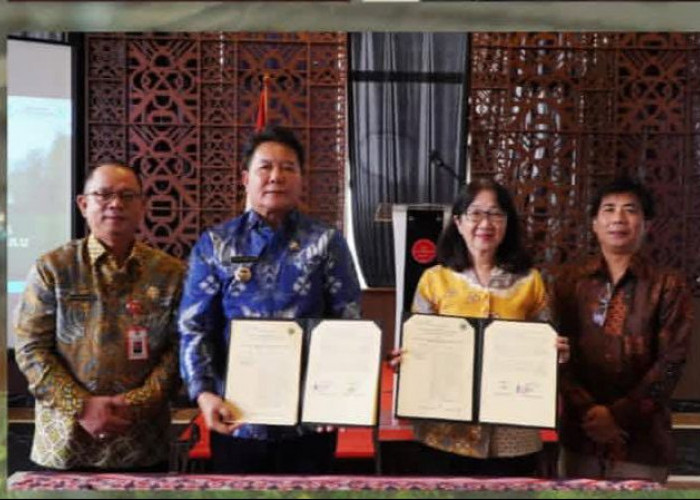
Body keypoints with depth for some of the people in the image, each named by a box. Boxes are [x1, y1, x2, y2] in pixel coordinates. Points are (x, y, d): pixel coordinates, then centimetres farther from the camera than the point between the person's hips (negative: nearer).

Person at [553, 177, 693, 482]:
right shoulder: (570, 282, 7)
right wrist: (587, 410, -13)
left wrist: (618, 414, -13)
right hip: (580, 435, 2)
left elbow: (670, 362, -5)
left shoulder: (668, 286, 1)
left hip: (642, 441, -2)